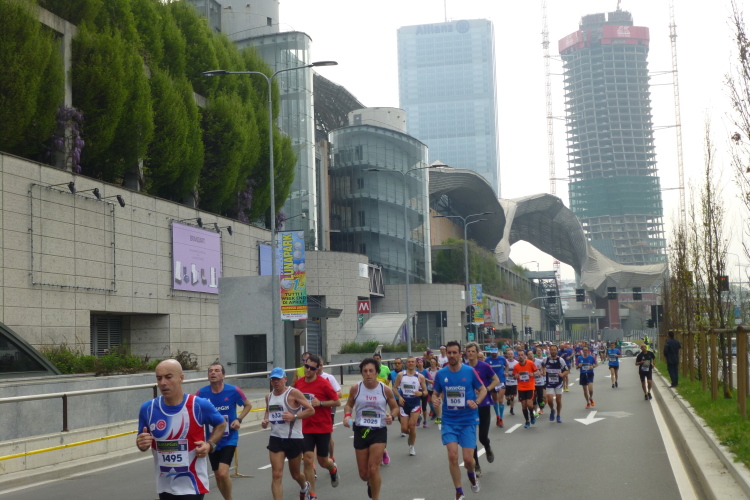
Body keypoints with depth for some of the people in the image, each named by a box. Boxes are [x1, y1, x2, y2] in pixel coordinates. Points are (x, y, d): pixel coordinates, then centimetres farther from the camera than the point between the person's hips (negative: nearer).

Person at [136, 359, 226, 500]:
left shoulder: (200, 405, -12)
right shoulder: (147, 409, -5)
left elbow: (221, 424, 7)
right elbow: (142, 441, 8)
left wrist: (210, 444, -10)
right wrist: (142, 443, -16)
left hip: (192, 485, -4)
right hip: (164, 486, 4)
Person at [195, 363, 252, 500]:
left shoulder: (233, 391, -12)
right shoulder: (202, 393, -9)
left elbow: (248, 405, 5)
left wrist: (239, 419, -10)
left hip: (229, 439, -3)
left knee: (223, 473, -18)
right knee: (217, 475, 13)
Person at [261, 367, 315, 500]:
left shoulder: (293, 393, -10)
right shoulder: (269, 396, 7)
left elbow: (311, 410, -11)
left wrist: (294, 416, -23)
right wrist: (265, 420, 5)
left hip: (294, 438, -4)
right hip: (276, 438, 4)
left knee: (295, 474, 14)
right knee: (276, 475, -9)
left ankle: (304, 487, 48)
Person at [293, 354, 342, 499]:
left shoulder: (324, 383, -12)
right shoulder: (298, 383, 0)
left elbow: (337, 402, -9)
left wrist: (320, 403, -20)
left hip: (323, 428, -2)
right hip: (306, 428, 2)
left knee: (323, 461, 10)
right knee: (308, 460, -7)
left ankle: (333, 469, 47)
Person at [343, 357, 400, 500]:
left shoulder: (385, 389, -6)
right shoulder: (355, 389, -4)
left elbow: (395, 407, 7)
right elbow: (349, 404, 11)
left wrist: (391, 416, -15)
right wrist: (347, 415, -10)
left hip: (379, 431, -2)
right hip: (360, 431, 2)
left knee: (373, 469, -12)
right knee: (363, 474, 9)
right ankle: (370, 483, 46)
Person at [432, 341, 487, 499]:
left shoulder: (470, 371, -7)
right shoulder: (441, 374, -2)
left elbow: (483, 390, 3)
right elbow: (436, 393, 11)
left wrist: (476, 402, -15)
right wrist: (435, 399, -12)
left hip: (468, 421, -1)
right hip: (449, 421, 1)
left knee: (468, 459, -4)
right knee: (452, 455, -12)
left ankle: (472, 475, 34)